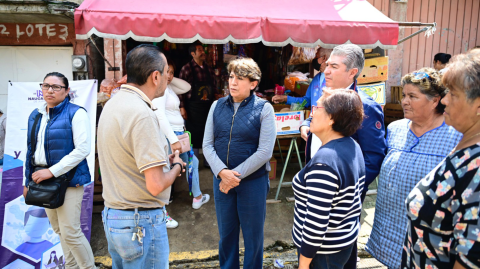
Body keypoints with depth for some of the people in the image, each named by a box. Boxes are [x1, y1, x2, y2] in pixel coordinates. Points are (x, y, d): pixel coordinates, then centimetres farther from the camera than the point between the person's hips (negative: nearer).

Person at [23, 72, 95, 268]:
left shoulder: (76, 113, -10)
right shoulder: (35, 115, 11)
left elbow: (83, 149, -17)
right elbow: (30, 150, 16)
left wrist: (52, 171, -18)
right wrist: (27, 180, 15)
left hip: (67, 179, -6)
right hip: (42, 179, 6)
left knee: (70, 232, -5)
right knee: (58, 229, 14)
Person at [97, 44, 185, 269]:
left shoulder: (112, 104, 6)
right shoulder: (142, 114, -23)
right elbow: (156, 185, -26)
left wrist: (163, 160, 9)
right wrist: (177, 166, -6)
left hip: (112, 215, 9)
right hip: (141, 223, -9)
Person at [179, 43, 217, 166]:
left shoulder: (208, 69, 10)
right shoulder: (187, 69, -6)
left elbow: (214, 86, 17)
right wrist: (182, 107, -13)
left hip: (208, 106, 5)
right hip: (193, 108, -5)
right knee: (194, 135, 3)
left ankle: (208, 161, 25)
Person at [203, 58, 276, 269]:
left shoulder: (264, 109, -8)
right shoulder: (217, 106, 3)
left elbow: (265, 151, -13)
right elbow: (207, 144, -1)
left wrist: (236, 174, -15)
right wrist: (222, 172, -16)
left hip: (253, 180, -3)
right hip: (221, 178, 3)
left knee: (252, 234, 13)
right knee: (226, 232, 18)